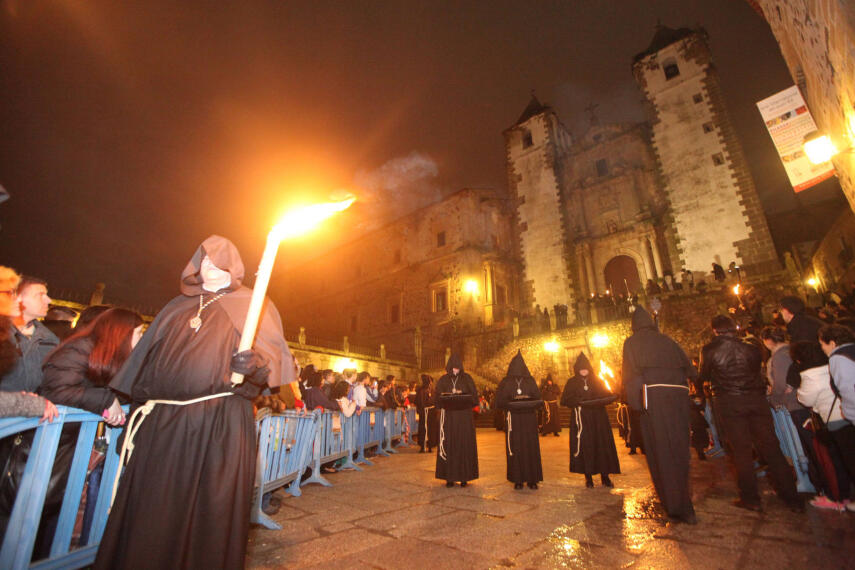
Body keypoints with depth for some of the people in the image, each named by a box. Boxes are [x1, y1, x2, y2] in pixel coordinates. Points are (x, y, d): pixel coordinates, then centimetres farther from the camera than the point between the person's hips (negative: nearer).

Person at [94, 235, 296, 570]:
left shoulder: (252, 306, 7)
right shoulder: (178, 307, 21)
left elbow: (273, 355, -4)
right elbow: (147, 358, 22)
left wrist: (255, 363, -25)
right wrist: (138, 406, 16)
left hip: (221, 424, -4)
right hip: (162, 424, 4)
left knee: (213, 509, 1)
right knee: (153, 510, 7)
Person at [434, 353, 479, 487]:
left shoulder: (467, 378, 5)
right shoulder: (443, 380, 6)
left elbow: (474, 397, 1)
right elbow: (436, 398, 2)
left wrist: (462, 397, -17)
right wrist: (448, 400, -17)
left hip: (465, 417, 0)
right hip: (448, 418, 0)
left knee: (464, 445, 1)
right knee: (448, 446, 0)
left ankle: (464, 477, 10)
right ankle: (449, 477, 8)